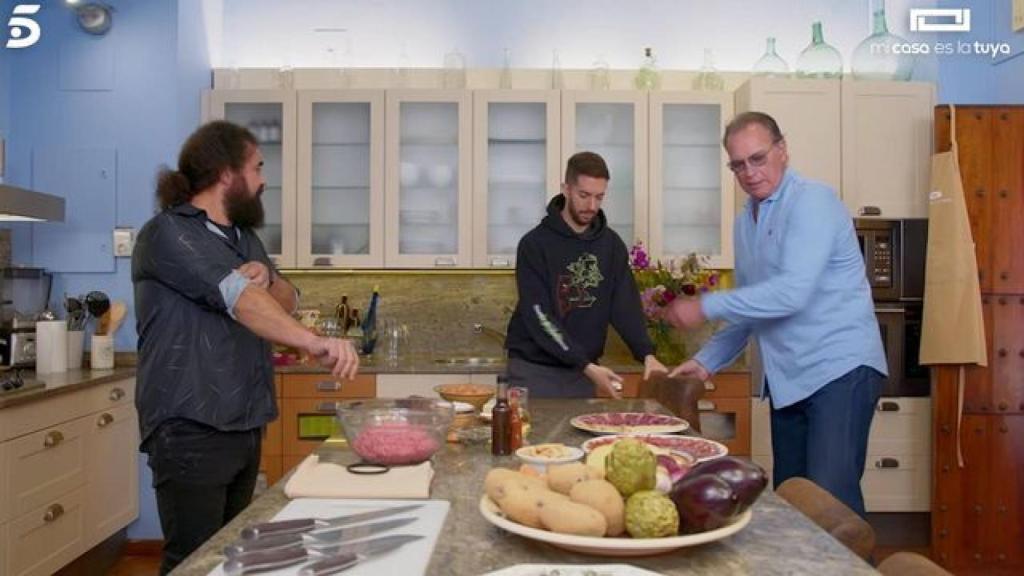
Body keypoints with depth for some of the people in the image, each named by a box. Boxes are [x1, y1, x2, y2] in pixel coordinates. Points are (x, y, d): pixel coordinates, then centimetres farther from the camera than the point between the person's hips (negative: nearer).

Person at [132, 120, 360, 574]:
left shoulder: (245, 238, 14)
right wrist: (313, 342, -40)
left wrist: (266, 278, -9)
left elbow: (287, 303, 13)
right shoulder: (167, 234, -13)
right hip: (191, 432, -8)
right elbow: (237, 297, -28)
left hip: (245, 427, 8)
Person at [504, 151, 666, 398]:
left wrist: (647, 354, -16)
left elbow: (625, 305, 0)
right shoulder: (535, 244, -12)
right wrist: (587, 365, -24)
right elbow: (539, 317, -17)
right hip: (534, 368, -4)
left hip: (584, 370, 4)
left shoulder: (612, 244, 3)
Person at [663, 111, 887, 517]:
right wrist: (707, 361, 11)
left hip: (840, 368, -8)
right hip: (788, 378, 8)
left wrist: (706, 307, -18)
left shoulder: (812, 201, -12)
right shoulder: (745, 222, 13)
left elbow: (792, 291, -24)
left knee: (831, 496, -14)